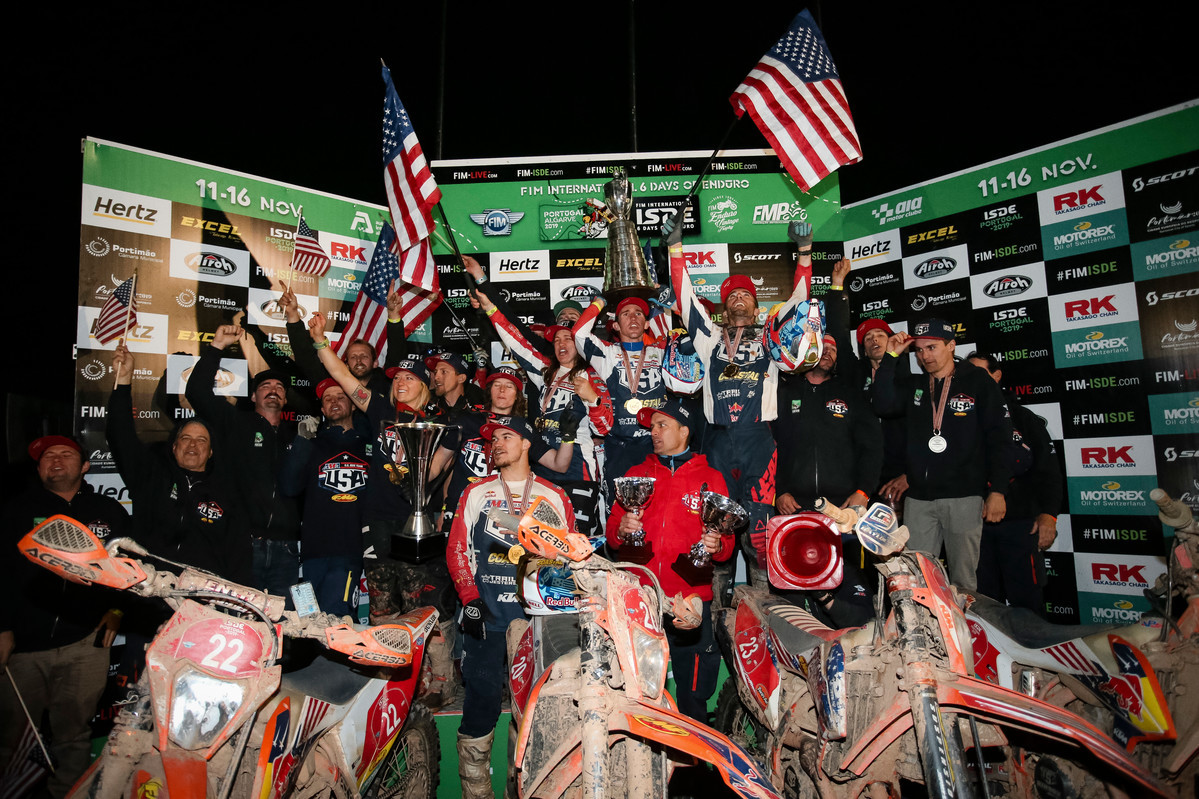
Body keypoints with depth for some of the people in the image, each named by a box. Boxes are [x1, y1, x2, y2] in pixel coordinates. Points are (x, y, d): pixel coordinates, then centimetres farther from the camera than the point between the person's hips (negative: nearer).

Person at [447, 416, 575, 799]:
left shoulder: (554, 497, 10)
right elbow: (457, 548, 7)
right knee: (481, 696, 0)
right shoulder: (477, 493, 12)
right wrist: (470, 599, -4)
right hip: (486, 614, 1)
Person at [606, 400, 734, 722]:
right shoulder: (636, 474, 15)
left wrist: (717, 545, -15)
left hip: (691, 598, -1)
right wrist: (622, 529, -10)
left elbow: (728, 540, 7)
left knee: (693, 694, 4)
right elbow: (612, 532, 12)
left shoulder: (710, 478, 10)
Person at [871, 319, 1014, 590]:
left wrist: (998, 490, -8)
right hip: (918, 498, 3)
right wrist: (891, 357, -5)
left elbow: (999, 437, -1)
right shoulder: (913, 386, 13)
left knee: (962, 580, 3)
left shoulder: (978, 381, 2)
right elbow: (883, 405, -5)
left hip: (964, 496, -3)